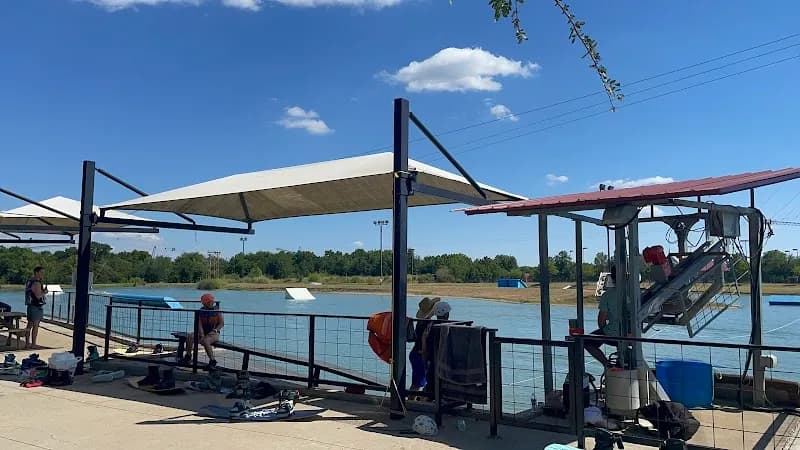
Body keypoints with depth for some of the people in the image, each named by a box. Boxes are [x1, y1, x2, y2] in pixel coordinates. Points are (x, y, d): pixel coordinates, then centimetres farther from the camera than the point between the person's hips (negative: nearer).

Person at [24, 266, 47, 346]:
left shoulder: (29, 282, 15)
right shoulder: (36, 283, -17)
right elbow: (38, 296, -24)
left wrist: (42, 291, 13)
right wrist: (44, 292, -6)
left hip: (30, 306, 10)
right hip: (36, 307, -10)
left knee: (29, 325, 14)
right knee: (35, 326, -4)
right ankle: (33, 344, -1)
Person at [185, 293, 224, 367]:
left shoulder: (217, 310, -4)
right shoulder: (201, 311, 2)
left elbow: (221, 323, -3)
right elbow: (199, 324, -7)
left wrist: (214, 330, -18)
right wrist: (202, 335, -21)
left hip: (214, 333, -4)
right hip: (203, 332, 4)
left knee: (206, 341, -34)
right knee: (190, 337, -20)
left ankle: (212, 361, -24)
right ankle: (188, 356, -3)